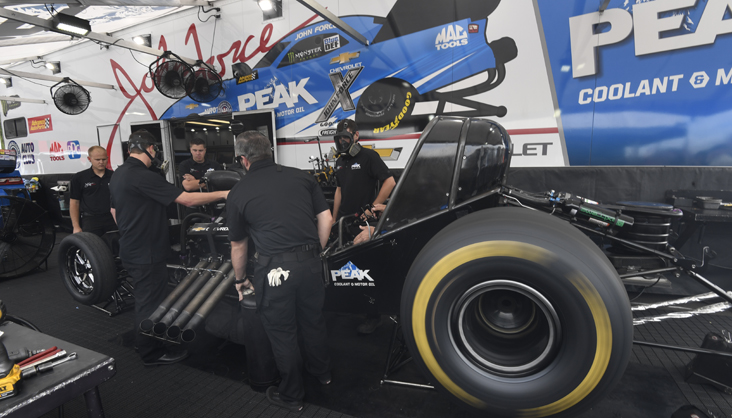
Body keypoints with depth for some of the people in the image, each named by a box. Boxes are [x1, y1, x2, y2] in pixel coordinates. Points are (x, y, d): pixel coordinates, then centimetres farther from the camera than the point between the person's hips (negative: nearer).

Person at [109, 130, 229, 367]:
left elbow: (114, 212, 19)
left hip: (130, 249, 10)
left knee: (144, 300, 23)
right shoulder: (144, 177, -23)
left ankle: (146, 345, 40)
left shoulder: (117, 175, 9)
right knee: (150, 303, 3)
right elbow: (186, 200, -26)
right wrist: (223, 194, -19)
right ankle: (152, 354, 18)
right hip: (146, 254, -10)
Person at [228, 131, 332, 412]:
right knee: (313, 321, 24)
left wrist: (240, 279, 27)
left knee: (282, 332, 16)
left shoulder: (238, 192, 2)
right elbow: (326, 219, 5)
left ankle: (291, 395, 36)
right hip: (309, 262, 4)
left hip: (275, 269, -3)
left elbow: (238, 245, 12)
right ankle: (321, 372, 48)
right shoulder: (301, 176, 6)